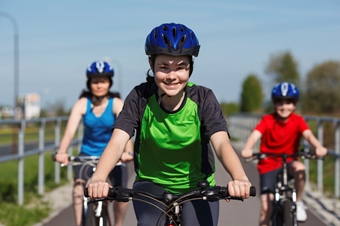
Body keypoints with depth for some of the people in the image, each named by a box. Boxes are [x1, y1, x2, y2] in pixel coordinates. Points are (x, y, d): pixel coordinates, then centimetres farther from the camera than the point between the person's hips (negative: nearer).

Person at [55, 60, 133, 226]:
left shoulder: (116, 104, -15)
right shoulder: (82, 104, -13)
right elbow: (70, 131, -24)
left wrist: (128, 152, -48)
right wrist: (61, 152, -43)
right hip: (88, 153, 1)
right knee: (79, 186, -24)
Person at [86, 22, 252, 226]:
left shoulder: (203, 99, -18)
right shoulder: (140, 97, -16)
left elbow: (222, 143, -31)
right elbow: (117, 142, -28)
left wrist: (240, 178, -53)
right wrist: (99, 178, -49)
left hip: (197, 187, 0)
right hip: (152, 185, 0)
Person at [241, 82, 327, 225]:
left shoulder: (297, 121, -10)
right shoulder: (267, 120, -13)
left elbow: (308, 134, -27)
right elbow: (255, 135, -29)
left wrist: (318, 147, -49)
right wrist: (247, 150, -51)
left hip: (288, 161, 1)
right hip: (268, 164, -1)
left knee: (300, 168, -34)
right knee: (266, 206, -8)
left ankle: (298, 203, -11)